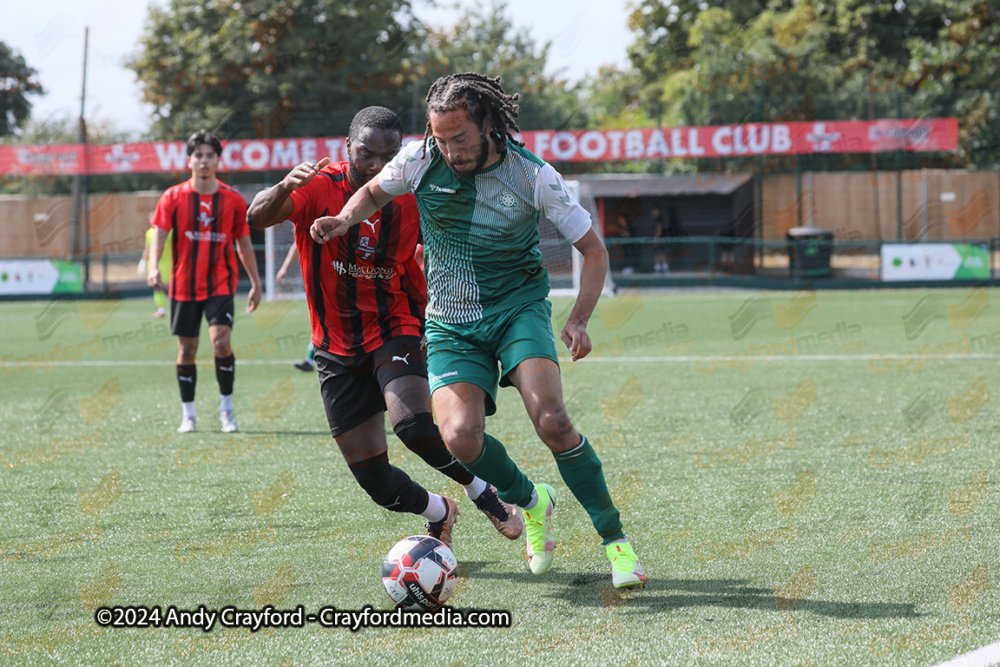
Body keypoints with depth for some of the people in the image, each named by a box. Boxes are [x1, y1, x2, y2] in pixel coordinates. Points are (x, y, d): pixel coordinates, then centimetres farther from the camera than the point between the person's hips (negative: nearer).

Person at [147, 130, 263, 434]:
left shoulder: (232, 200, 3)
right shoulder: (173, 198, 0)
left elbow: (244, 244, 11)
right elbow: (159, 237, -5)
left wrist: (255, 283, 11)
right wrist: (154, 268, -23)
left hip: (220, 284, -1)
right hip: (184, 285, 1)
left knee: (221, 341, -17)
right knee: (186, 349, 5)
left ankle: (226, 408, -2)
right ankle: (188, 414, 17)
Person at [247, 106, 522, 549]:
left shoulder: (411, 200, -5)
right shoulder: (320, 188, -11)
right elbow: (258, 218, -28)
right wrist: (285, 188, -49)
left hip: (394, 332, -1)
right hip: (338, 350, 1)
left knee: (413, 425, -31)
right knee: (372, 478, -1)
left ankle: (484, 495, -6)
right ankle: (438, 514, 30)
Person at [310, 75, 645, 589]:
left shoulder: (533, 176, -12)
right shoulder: (420, 160, -7)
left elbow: (594, 251, -2)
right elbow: (375, 192, 16)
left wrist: (578, 320, -16)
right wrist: (347, 218, -6)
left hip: (518, 309, -2)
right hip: (451, 325, 2)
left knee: (551, 420, -26)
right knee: (461, 436, -22)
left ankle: (615, 540, -10)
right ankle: (530, 502, 10)